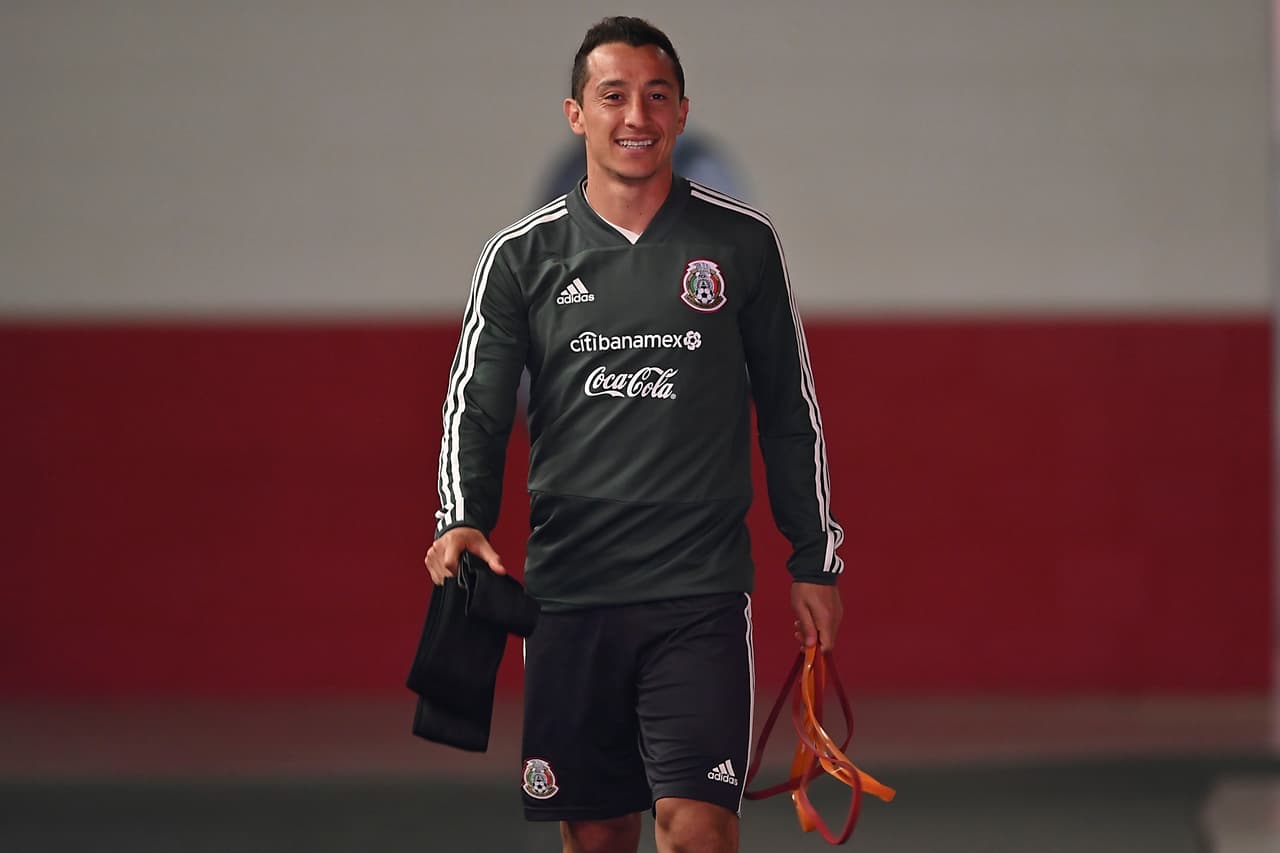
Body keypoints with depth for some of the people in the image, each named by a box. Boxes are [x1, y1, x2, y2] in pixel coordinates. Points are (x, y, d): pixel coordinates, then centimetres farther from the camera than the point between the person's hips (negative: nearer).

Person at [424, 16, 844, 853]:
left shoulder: (742, 243, 5)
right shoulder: (521, 255, 6)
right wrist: (463, 522, -12)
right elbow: (476, 406, 6)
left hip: (700, 593, -2)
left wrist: (816, 562, 9)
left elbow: (791, 409, 11)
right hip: (568, 588, 2)